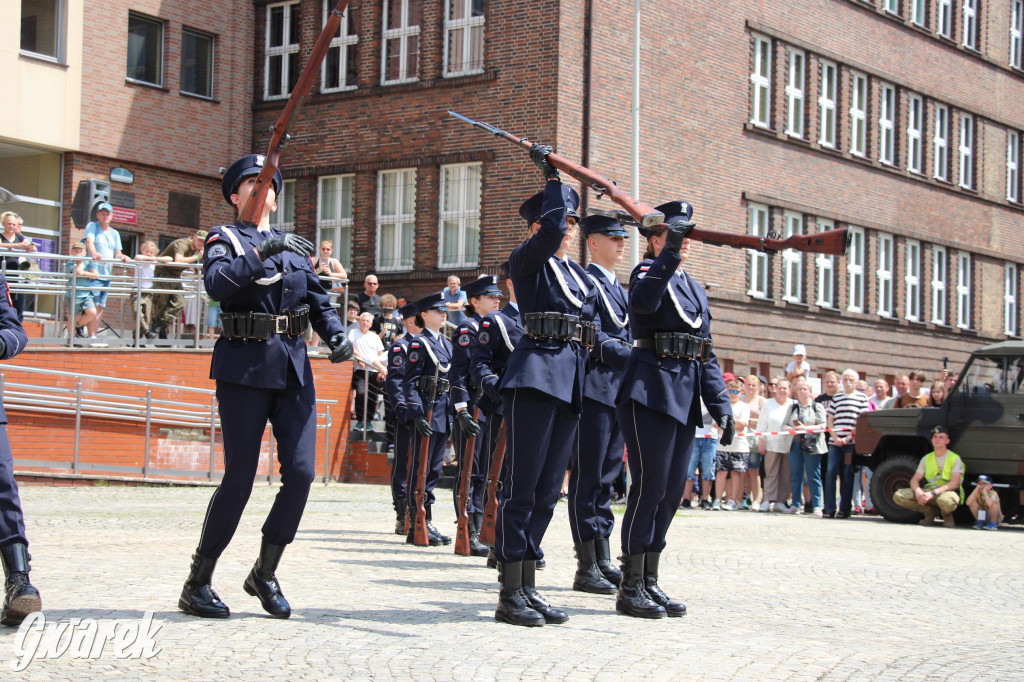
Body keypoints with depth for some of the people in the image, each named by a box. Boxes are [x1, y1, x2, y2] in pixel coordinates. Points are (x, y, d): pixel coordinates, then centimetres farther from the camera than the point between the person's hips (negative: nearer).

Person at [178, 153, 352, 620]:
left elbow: (318, 299, 15)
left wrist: (336, 335, -3)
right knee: (239, 477, -6)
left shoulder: (293, 245, 20)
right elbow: (216, 283, -17)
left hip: (293, 368, 5)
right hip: (245, 366, -5)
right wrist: (263, 252, -25)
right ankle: (197, 585, 7)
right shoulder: (224, 238, 4)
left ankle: (265, 573, 13)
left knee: (301, 472, -4)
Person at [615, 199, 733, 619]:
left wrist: (721, 405, 12)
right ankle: (630, 588, -3)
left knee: (671, 491, 9)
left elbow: (706, 353, 20)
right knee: (649, 487, -8)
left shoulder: (693, 287, 21)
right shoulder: (648, 271, -2)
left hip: (685, 396, 8)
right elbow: (643, 302, -28)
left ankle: (650, 583, 16)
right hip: (652, 390, -8)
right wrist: (670, 253, -33)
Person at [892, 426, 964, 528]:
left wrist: (933, 493, -27)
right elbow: (914, 480, 5)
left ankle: (947, 516, -3)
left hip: (947, 492, -5)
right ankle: (931, 512, 1)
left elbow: (954, 483, -15)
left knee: (945, 500, -44)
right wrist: (918, 491, -20)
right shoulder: (926, 458, 11)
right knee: (898, 496, -18)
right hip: (928, 492, 5)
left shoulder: (955, 458, -4)